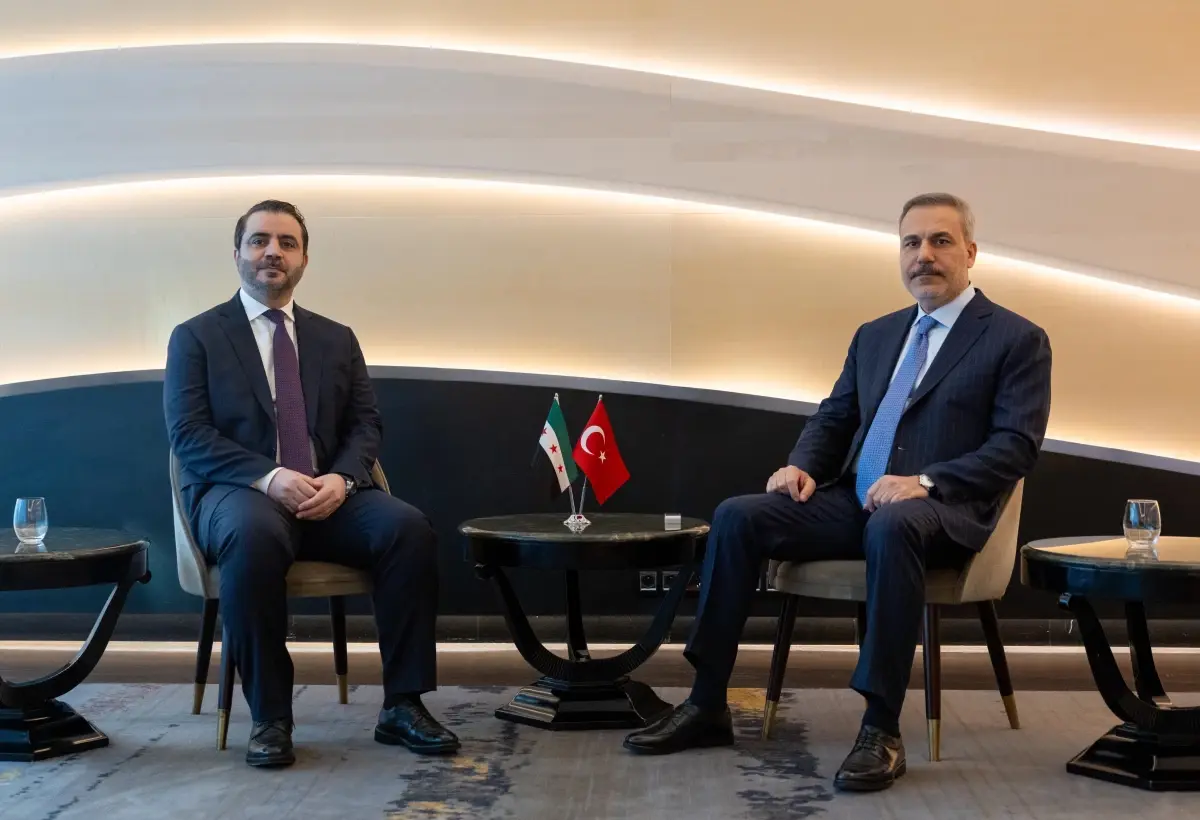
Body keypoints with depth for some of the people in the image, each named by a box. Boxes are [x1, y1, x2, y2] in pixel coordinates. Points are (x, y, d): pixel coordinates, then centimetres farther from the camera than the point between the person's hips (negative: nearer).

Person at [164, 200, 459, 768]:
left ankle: (403, 705, -18)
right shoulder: (196, 337, 7)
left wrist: (341, 478, -12)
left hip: (327, 494, 4)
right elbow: (188, 434, -4)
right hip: (237, 492, -3)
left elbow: (366, 424, 11)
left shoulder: (337, 339, 19)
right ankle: (269, 716, -26)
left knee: (409, 527, -26)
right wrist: (269, 476, -20)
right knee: (255, 537, -39)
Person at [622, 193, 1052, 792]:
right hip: (854, 499, 6)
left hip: (943, 511, -6)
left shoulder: (1018, 339, 2)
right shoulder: (874, 336, 21)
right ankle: (707, 704, -10)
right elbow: (833, 418, 21)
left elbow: (1017, 446, -8)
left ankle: (881, 728, -34)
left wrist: (926, 481, -22)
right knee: (736, 516, -16)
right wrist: (802, 466, -2)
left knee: (891, 528, -41)